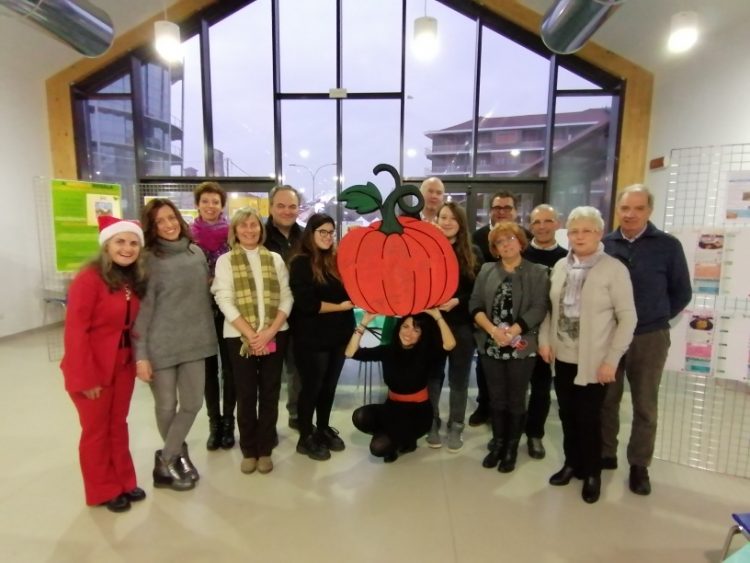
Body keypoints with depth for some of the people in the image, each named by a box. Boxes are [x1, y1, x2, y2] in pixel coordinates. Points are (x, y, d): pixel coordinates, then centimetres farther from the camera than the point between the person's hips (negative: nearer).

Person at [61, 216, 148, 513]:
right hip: (93, 368, -6)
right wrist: (85, 377, -19)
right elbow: (75, 331, -19)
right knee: (96, 430, 12)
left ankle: (124, 482, 34)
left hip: (123, 365, 6)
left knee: (118, 425, 19)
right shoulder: (89, 278, -18)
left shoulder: (134, 279, 4)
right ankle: (104, 491, 29)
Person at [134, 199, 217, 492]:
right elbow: (142, 308, -9)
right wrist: (140, 354, -12)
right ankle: (176, 456, 30)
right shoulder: (149, 260, -7)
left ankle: (166, 460, 26)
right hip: (161, 345, -4)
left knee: (192, 404, 7)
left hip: (194, 343, 4)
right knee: (166, 406, 8)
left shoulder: (196, 253, 6)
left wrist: (208, 335, 14)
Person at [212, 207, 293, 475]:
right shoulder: (225, 261, 3)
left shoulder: (275, 259, 9)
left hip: (275, 335, 2)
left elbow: (286, 298, 2)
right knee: (246, 394, 6)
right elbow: (225, 302, -7)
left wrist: (269, 331, -11)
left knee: (270, 393, 7)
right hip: (240, 337, -1)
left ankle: (265, 449, 22)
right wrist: (251, 334, -15)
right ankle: (249, 450, 22)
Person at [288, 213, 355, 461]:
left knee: (329, 386, 17)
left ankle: (324, 430, 35)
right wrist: (340, 306, -12)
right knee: (312, 387, 7)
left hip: (338, 334, 6)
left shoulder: (337, 260, 9)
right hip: (312, 338, -6)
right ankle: (305, 438, 24)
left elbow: (351, 291, 10)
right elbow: (306, 304, -19)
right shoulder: (301, 263, -10)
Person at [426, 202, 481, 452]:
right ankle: (432, 423, 27)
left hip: (462, 326, 0)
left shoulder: (473, 254, 2)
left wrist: (457, 301, -16)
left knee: (459, 379, 10)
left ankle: (456, 427, 25)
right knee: (433, 376, 10)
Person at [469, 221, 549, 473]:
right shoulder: (486, 270, 7)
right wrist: (493, 330, -15)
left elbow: (538, 308, -10)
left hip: (521, 347, -2)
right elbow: (475, 304, 0)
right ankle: (498, 443, 30)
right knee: (496, 397, 13)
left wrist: (512, 332, -20)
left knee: (516, 399, 9)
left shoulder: (538, 272, -1)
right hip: (490, 346, 3)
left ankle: (512, 448, 25)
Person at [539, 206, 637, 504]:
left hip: (594, 360, -4)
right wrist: (544, 340, 0)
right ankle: (572, 463, 35)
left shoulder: (614, 269, -10)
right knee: (567, 414, 15)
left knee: (589, 418, 6)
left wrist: (612, 359, -12)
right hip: (563, 356, 4)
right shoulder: (560, 266, 5)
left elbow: (627, 317, -9)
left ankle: (592, 473, 28)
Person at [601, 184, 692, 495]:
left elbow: (681, 293, 3)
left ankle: (639, 465, 26)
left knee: (645, 405, 10)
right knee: (606, 400, 12)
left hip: (649, 338, -1)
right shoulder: (604, 245, -1)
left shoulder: (668, 246, -5)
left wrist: (655, 318, 2)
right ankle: (605, 455, 29)